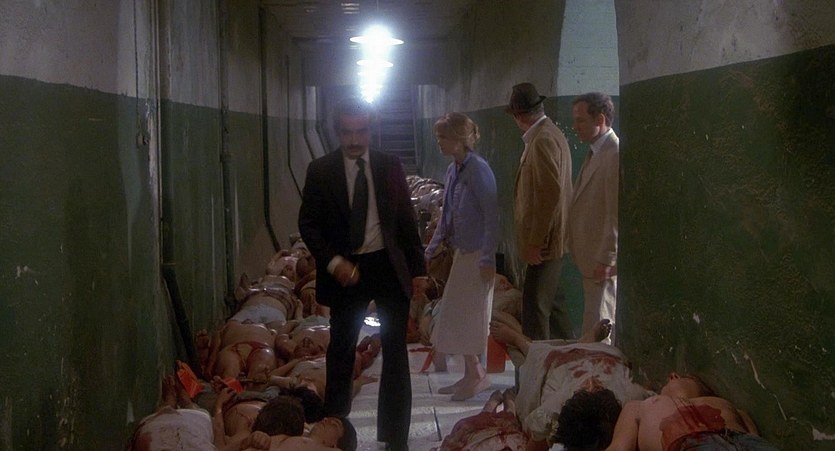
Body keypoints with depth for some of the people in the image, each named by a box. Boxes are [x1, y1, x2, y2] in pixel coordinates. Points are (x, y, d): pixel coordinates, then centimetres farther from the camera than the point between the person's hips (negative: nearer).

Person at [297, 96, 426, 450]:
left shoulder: (390, 166, 1)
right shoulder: (320, 171, -4)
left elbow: (407, 220, 4)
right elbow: (307, 223, -3)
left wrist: (417, 268, 1)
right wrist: (333, 262, -17)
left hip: (389, 266, 1)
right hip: (346, 271, -1)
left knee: (395, 352, 7)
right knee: (341, 353, 13)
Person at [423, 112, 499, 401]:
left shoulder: (478, 170, -17)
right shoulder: (452, 170, 8)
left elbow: (492, 215, -20)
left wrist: (487, 259, -22)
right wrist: (430, 250, 17)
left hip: (478, 254, -8)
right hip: (462, 252, 8)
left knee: (468, 314, 0)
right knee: (456, 313, 13)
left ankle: (475, 375, 15)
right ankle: (473, 375, 24)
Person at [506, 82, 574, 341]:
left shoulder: (543, 140, -18)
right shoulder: (548, 134, 13)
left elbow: (550, 194, -24)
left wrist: (535, 242, -20)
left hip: (544, 242, -10)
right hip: (547, 239, 10)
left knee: (535, 305, -5)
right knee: (550, 299, 18)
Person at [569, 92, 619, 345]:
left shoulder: (616, 155, -16)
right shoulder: (596, 153, 16)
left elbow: (617, 214, -20)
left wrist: (605, 260, -20)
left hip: (604, 260, -10)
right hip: (591, 257, 10)